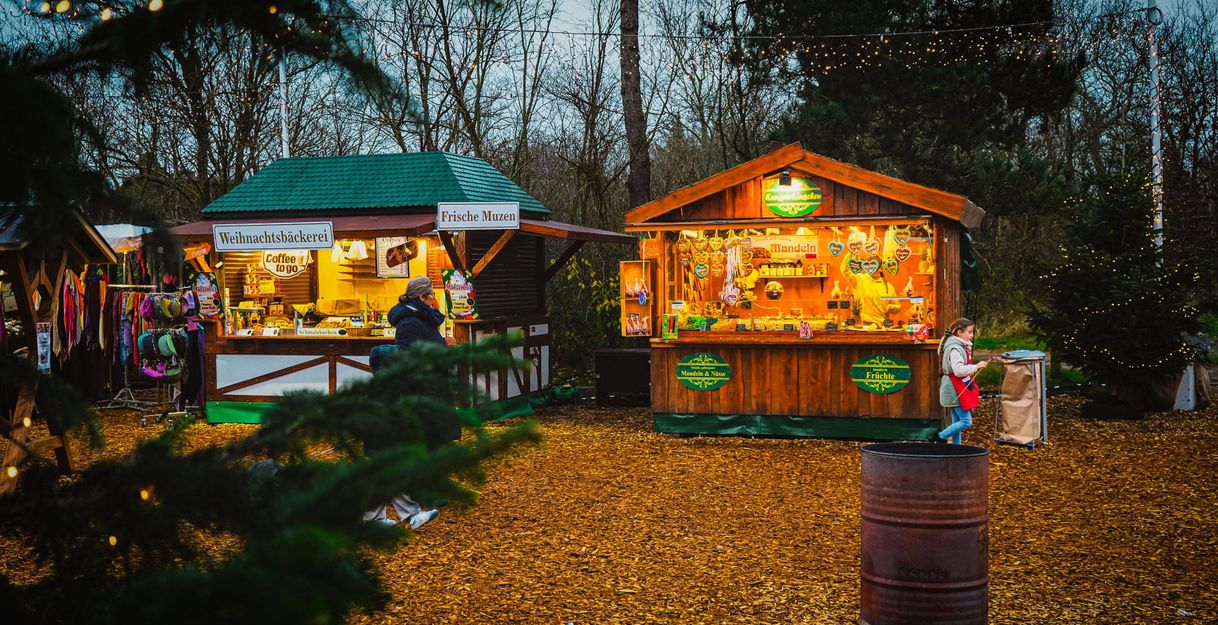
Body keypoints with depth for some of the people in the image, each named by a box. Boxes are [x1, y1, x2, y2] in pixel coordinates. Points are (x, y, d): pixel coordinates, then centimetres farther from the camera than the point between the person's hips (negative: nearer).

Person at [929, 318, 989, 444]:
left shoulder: (961, 346, 15)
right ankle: (939, 437, -2)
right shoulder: (954, 348, -18)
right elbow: (958, 370, -28)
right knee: (966, 421, -9)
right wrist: (976, 366, -20)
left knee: (957, 421, 12)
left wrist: (974, 368, 12)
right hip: (955, 390, -11)